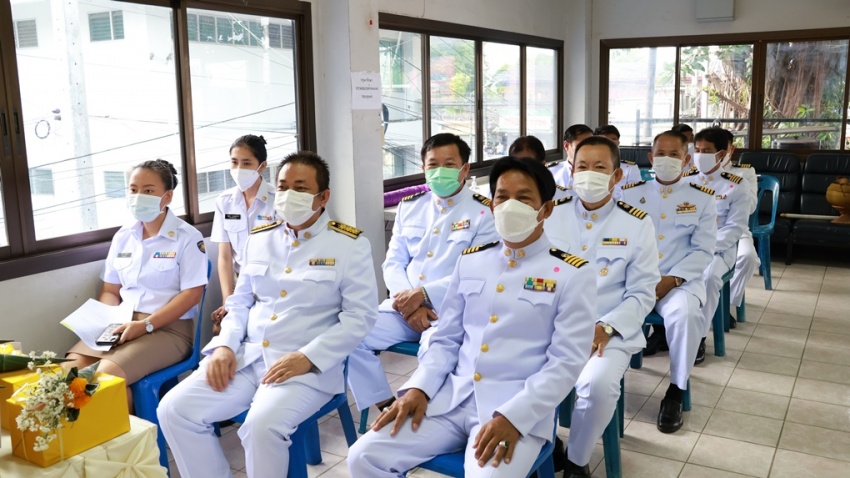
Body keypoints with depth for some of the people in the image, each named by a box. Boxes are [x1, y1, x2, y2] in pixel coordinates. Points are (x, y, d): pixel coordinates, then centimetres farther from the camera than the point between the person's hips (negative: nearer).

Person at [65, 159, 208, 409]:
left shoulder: (187, 237, -6)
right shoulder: (123, 236, 13)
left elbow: (192, 293, -13)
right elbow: (110, 290, 17)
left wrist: (146, 324, -19)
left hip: (168, 328, -6)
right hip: (123, 325, 6)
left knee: (108, 373, -27)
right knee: (70, 368, -17)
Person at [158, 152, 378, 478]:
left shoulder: (350, 245, -4)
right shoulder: (259, 239, 12)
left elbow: (360, 316, -8)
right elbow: (240, 301, 18)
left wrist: (307, 357, -18)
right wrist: (224, 345, -1)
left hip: (309, 367, -5)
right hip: (247, 356, 5)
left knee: (262, 426, -31)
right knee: (174, 410, -12)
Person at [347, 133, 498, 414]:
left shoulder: (483, 213, -1)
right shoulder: (409, 207, 14)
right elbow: (393, 262, 11)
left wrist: (423, 294, -17)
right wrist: (408, 302, -9)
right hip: (404, 306, 5)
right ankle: (387, 409, -3)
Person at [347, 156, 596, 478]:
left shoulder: (573, 274, -1)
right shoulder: (470, 261, 12)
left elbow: (566, 361, -7)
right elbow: (446, 340, 14)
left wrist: (512, 417, -18)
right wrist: (418, 388, -3)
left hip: (520, 409, -4)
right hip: (451, 398, 4)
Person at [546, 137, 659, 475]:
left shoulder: (637, 224, 2)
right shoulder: (550, 216, 8)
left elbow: (642, 293, 1)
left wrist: (606, 327, -15)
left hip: (608, 334, -1)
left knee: (599, 384, -32)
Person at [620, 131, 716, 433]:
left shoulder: (702, 198, 8)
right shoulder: (629, 193, 11)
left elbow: (703, 251, 1)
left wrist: (669, 281, -13)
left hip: (681, 280, -1)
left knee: (685, 313, -35)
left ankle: (676, 391, -15)